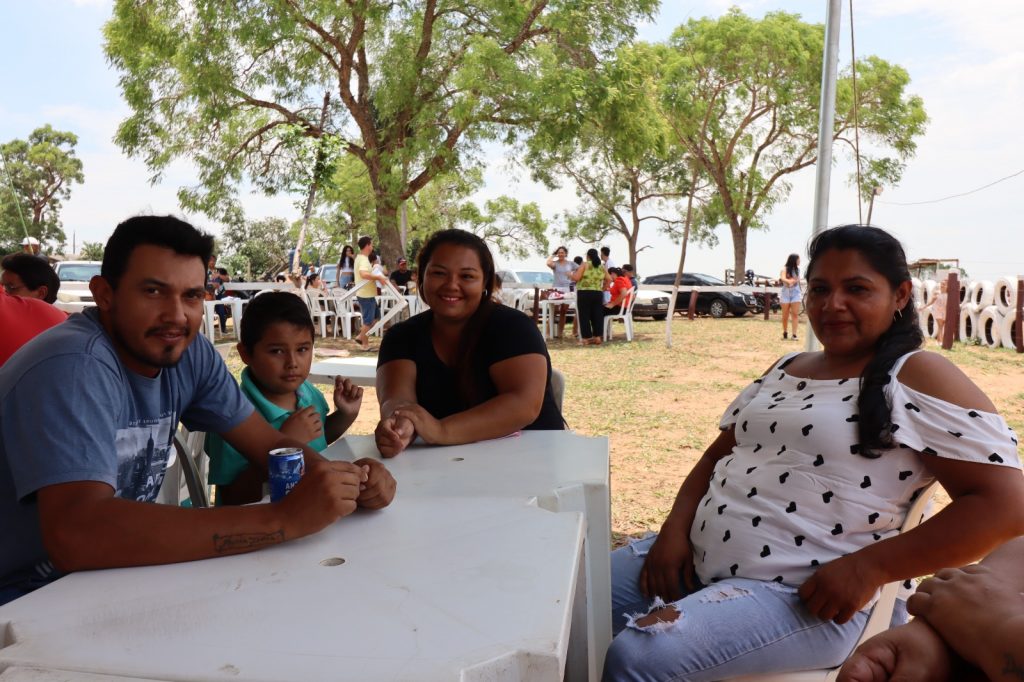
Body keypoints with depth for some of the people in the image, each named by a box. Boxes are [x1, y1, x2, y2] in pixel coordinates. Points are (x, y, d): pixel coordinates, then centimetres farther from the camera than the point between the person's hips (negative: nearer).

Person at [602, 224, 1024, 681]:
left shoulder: (919, 377, -6)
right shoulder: (785, 369, 14)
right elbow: (718, 455, 17)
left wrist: (868, 568, -19)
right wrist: (676, 528, -1)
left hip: (808, 598, -7)